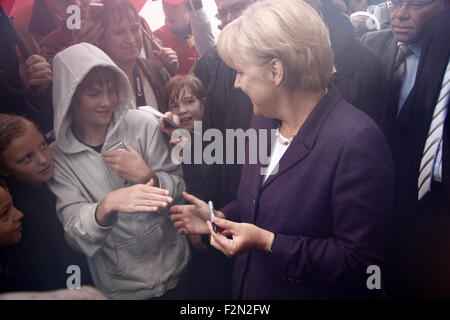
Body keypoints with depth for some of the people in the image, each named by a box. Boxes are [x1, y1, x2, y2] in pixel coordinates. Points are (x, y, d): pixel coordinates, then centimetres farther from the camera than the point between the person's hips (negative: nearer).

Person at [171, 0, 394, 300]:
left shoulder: (357, 141, -26)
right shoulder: (264, 119, 0)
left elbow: (360, 262, -25)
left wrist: (267, 242, -27)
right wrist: (221, 217, 1)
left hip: (311, 291, -7)